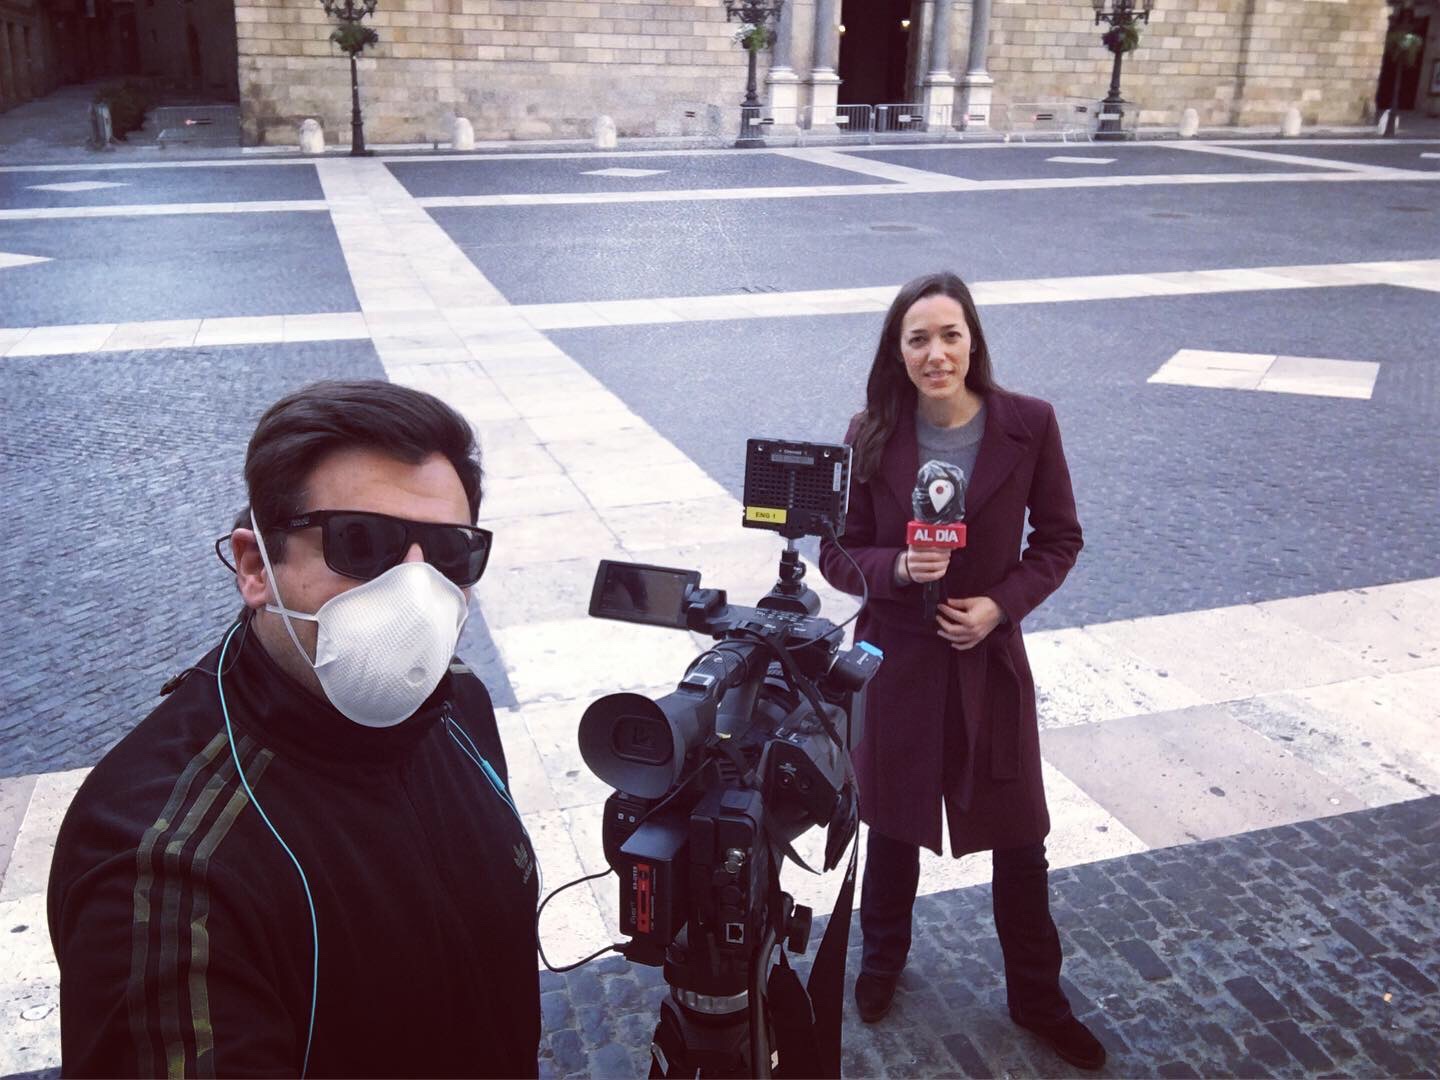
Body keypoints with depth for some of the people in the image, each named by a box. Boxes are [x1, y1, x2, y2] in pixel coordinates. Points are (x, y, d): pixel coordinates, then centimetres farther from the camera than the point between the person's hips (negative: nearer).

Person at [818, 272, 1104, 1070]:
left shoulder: (1028, 425, -11)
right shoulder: (871, 436, -10)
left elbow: (1060, 538, -1)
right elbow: (837, 554, -4)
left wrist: (1001, 602, -15)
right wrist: (897, 567, -24)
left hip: (989, 657, 0)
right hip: (896, 657, 0)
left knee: (1019, 837, 11)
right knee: (892, 819, 19)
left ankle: (1037, 997, 34)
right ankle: (883, 955, 46)